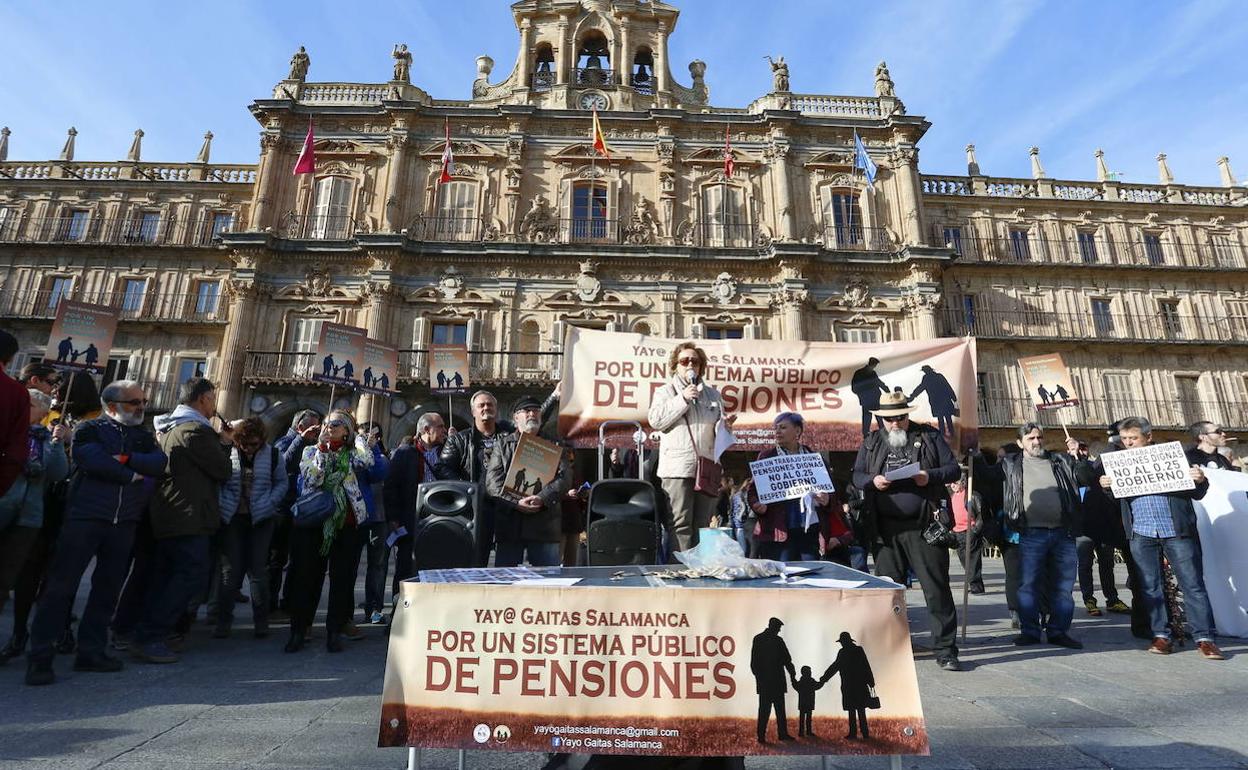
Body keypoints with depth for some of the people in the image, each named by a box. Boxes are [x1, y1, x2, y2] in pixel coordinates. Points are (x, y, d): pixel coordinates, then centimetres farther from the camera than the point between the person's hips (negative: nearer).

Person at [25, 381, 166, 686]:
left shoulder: (144, 437, 15)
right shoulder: (90, 430, 3)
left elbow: (160, 462, -3)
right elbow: (93, 461, -16)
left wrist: (125, 458, -15)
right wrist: (133, 475, -9)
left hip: (124, 523, 4)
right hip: (85, 517, -4)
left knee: (108, 587, 7)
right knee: (61, 585, -3)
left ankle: (90, 651, 16)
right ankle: (39, 657, 4)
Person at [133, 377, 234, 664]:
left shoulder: (168, 428, 18)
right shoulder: (196, 430, -14)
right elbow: (223, 471, -10)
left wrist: (219, 442, 15)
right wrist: (225, 443, 5)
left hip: (167, 516, 11)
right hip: (190, 518, -11)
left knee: (164, 578, 16)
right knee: (193, 575, -8)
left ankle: (147, 637, 21)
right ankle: (149, 638, -7)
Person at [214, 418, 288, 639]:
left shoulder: (272, 454, -1)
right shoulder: (227, 453, -3)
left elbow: (281, 483, 6)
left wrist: (269, 504, -7)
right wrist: (222, 506, -8)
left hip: (260, 520, 0)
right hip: (233, 519, 0)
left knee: (258, 570, 3)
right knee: (230, 569, 5)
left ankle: (261, 622, 14)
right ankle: (223, 621, 18)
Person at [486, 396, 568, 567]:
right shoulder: (503, 445, 11)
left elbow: (562, 477, 0)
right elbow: (492, 481, -1)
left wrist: (542, 498, -16)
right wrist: (515, 502, -14)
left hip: (545, 525, 0)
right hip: (509, 523, 0)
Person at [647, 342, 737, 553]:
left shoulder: (712, 393, 20)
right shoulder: (665, 392, 10)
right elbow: (656, 421, -6)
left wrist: (725, 425, -2)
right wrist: (683, 399, -8)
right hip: (677, 467, -4)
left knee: (702, 525, 7)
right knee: (680, 524, -9)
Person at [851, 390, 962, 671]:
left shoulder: (930, 437, 7)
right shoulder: (871, 443, 13)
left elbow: (954, 468, 5)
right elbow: (856, 476, 12)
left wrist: (930, 476, -14)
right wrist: (872, 480, -10)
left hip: (924, 526, -2)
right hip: (885, 528, 2)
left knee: (936, 588, 1)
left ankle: (945, 650, 12)